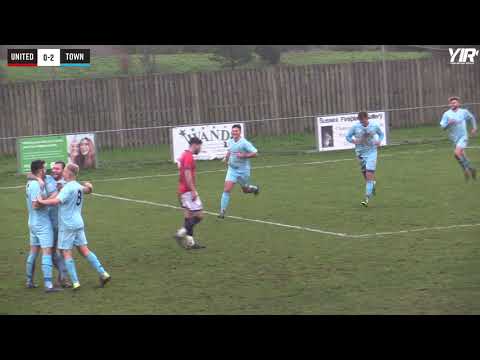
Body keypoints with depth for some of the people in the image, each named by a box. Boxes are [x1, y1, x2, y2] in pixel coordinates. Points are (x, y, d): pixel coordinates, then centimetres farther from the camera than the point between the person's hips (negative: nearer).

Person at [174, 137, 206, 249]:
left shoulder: (184, 155, 16)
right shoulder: (189, 157, -15)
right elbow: (187, 175, -23)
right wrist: (193, 191, -22)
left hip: (182, 191, 10)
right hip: (188, 191, -10)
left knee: (188, 216, 10)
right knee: (199, 215, -7)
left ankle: (191, 242, 10)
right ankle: (181, 233, -10)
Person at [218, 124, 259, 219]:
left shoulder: (244, 143, -18)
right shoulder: (230, 142, 1)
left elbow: (255, 153, -19)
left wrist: (243, 155, -28)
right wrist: (226, 157, 14)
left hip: (243, 170, -3)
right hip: (232, 169, 4)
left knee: (245, 190, 16)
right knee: (226, 189, -11)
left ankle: (255, 188, 53)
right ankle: (222, 211, -7)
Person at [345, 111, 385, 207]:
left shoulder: (374, 126, -6)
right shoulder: (355, 126, -8)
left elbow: (381, 134, 13)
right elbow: (348, 136, 2)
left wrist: (379, 141, -7)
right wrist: (353, 141, -19)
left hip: (371, 153, -2)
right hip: (360, 153, 2)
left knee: (369, 175, -13)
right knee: (365, 175, 9)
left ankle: (367, 198, -13)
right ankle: (373, 183, 45)